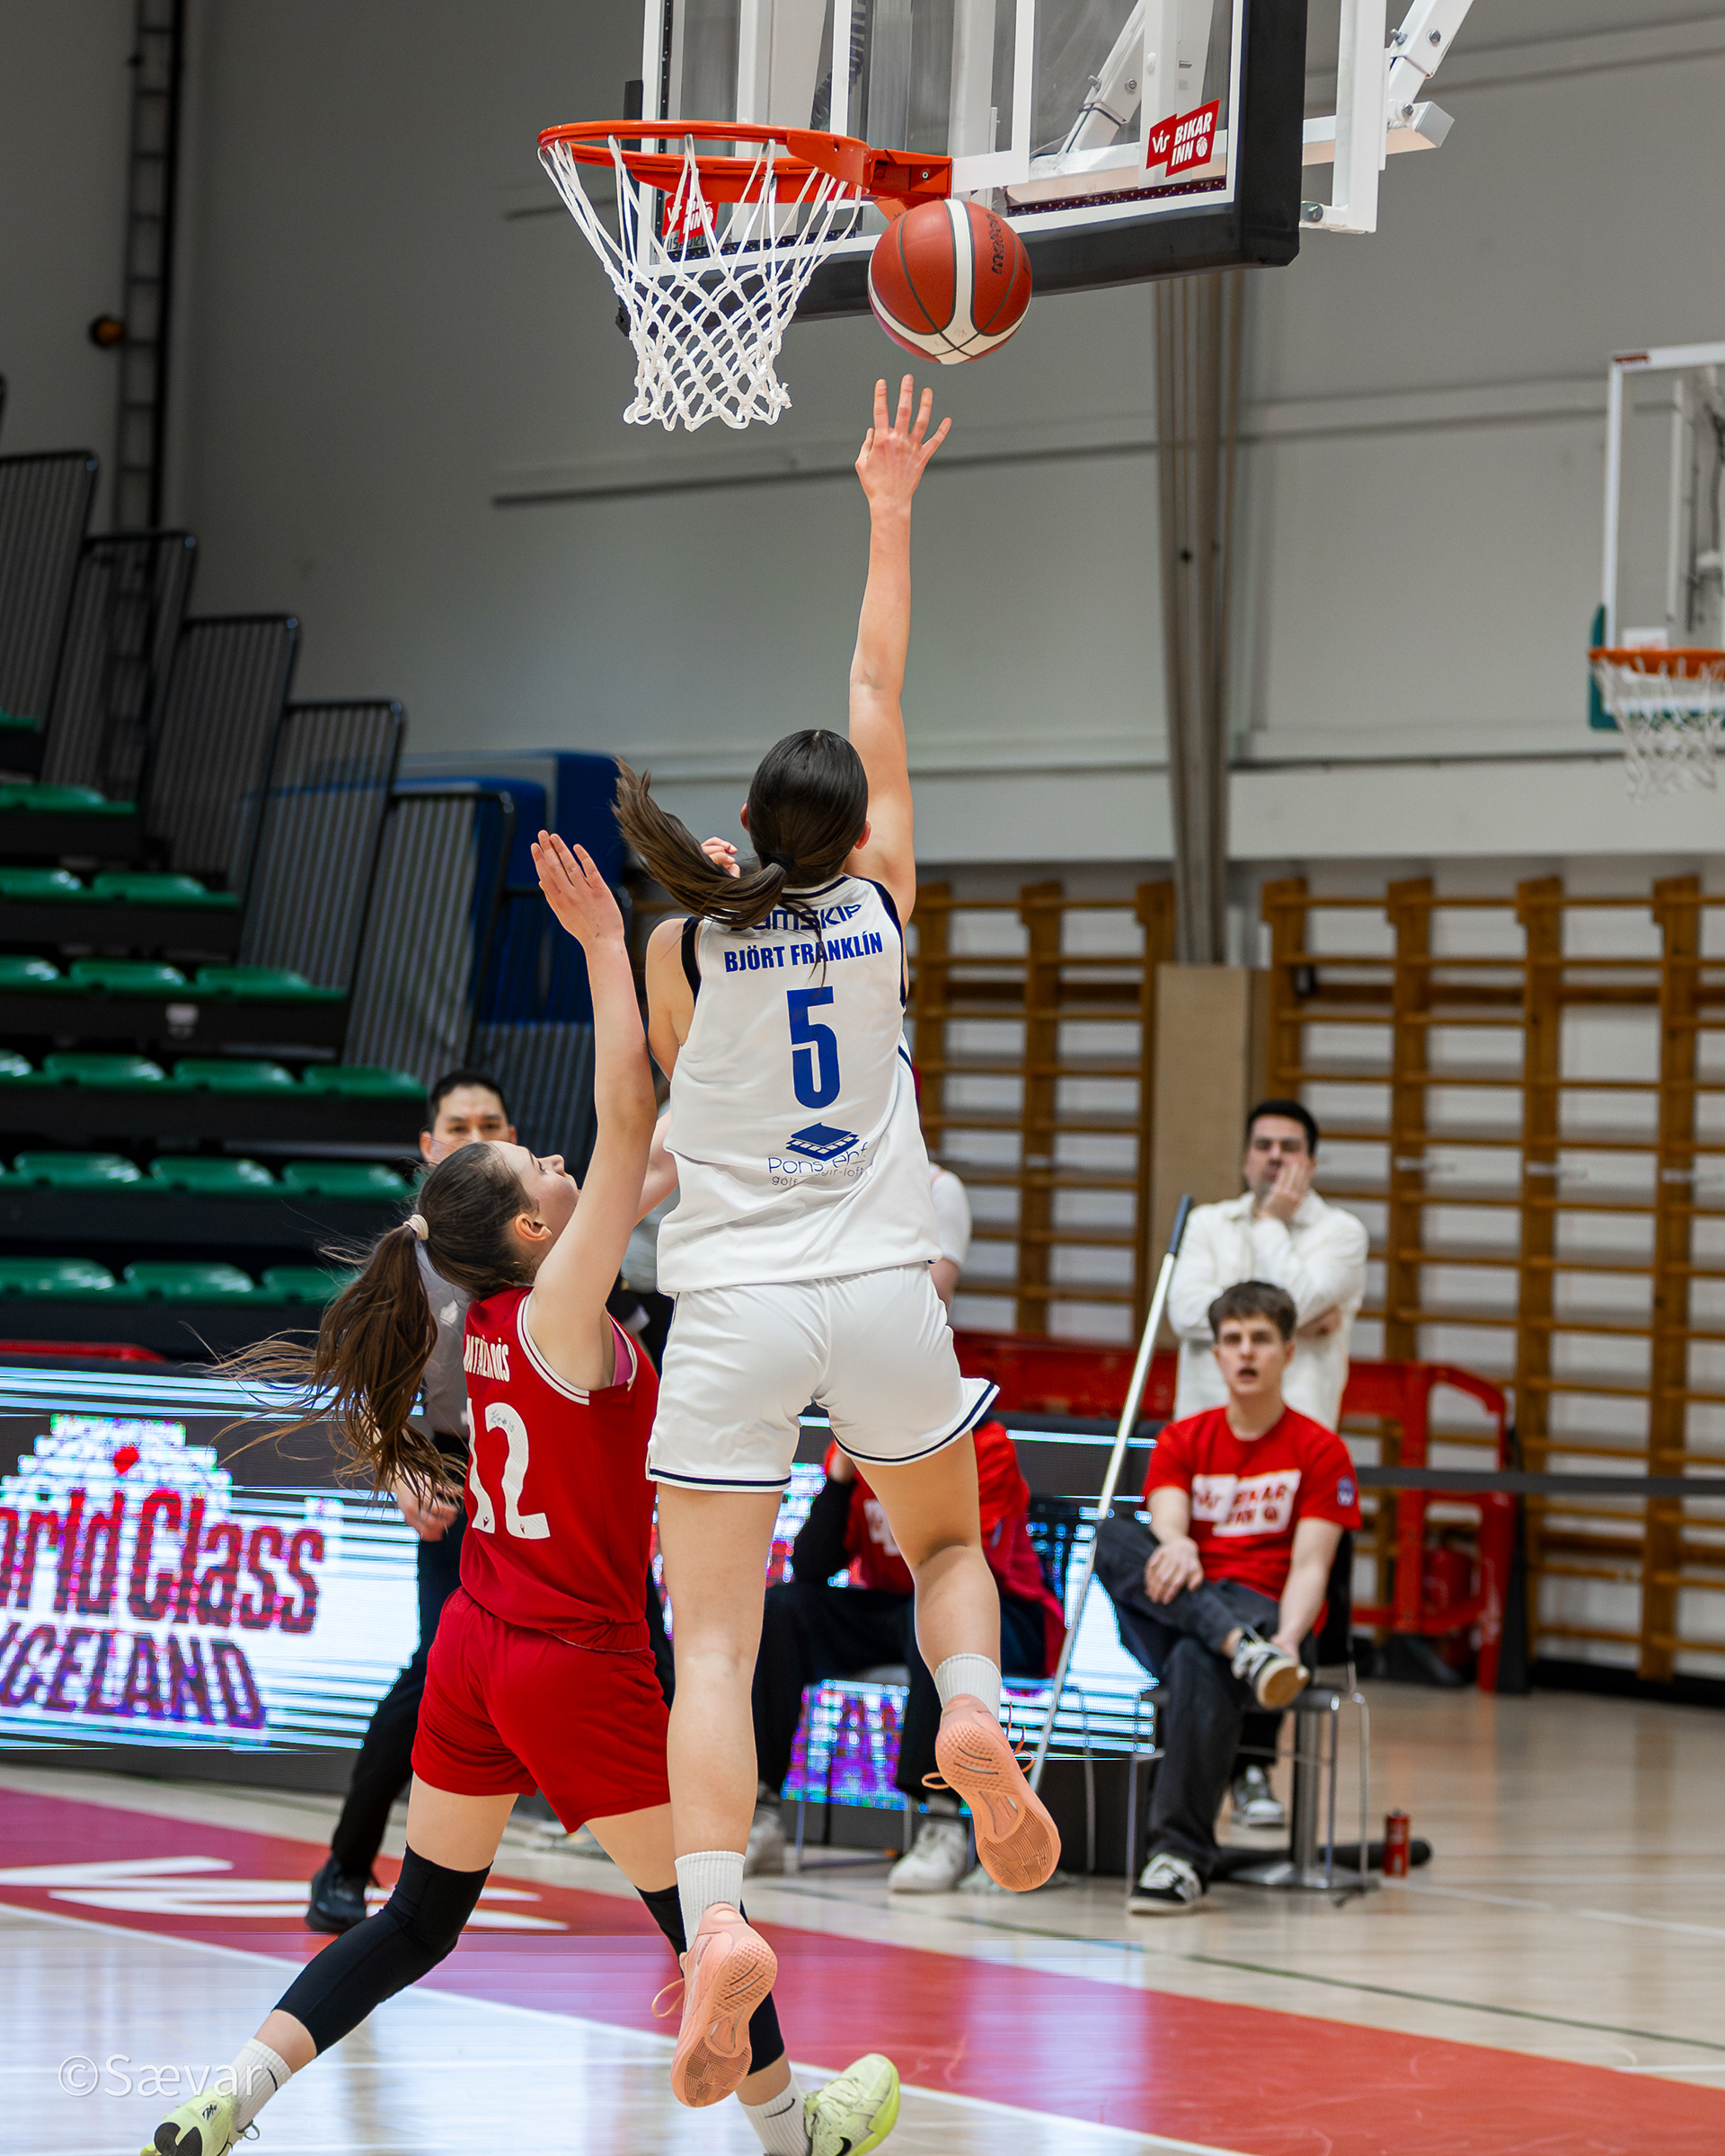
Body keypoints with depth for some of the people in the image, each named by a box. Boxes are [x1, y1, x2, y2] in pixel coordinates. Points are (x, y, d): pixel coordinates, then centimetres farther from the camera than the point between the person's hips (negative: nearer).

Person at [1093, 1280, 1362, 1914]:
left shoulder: (1319, 1451, 7)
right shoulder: (1182, 1441, 16)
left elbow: (1309, 1567, -4)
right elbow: (1167, 1523, -4)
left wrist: (1289, 1637, -26)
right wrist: (1175, 1547, -31)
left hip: (1262, 1612, -3)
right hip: (1177, 1611, 3)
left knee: (1199, 1663, -40)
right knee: (1110, 1535, -28)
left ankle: (1181, 1854, -38)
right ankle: (1244, 1651, -44)